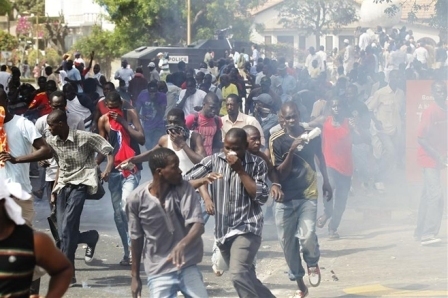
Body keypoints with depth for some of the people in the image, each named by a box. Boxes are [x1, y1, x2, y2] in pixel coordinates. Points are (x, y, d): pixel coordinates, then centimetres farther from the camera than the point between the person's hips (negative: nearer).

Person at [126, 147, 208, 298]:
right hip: (158, 272, -1)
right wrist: (135, 276, 9)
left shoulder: (184, 189, -11)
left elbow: (198, 225, -21)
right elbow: (136, 238, 3)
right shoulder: (136, 199, -11)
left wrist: (183, 243, -43)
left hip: (187, 266, 1)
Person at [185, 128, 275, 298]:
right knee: (246, 279, 15)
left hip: (247, 228, -5)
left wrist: (240, 170, -13)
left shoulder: (257, 164, -2)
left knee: (238, 274, -26)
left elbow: (261, 196, -11)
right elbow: (187, 180, -3)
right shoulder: (214, 161, 3)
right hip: (223, 231, 5)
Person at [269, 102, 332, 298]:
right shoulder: (277, 140, -10)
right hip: (285, 198, 0)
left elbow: (320, 157, 18)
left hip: (308, 195, 0)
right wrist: (291, 152, -24)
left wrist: (326, 182, 26)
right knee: (287, 242, 4)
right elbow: (280, 174, -11)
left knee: (307, 236, -20)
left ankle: (313, 263, 13)